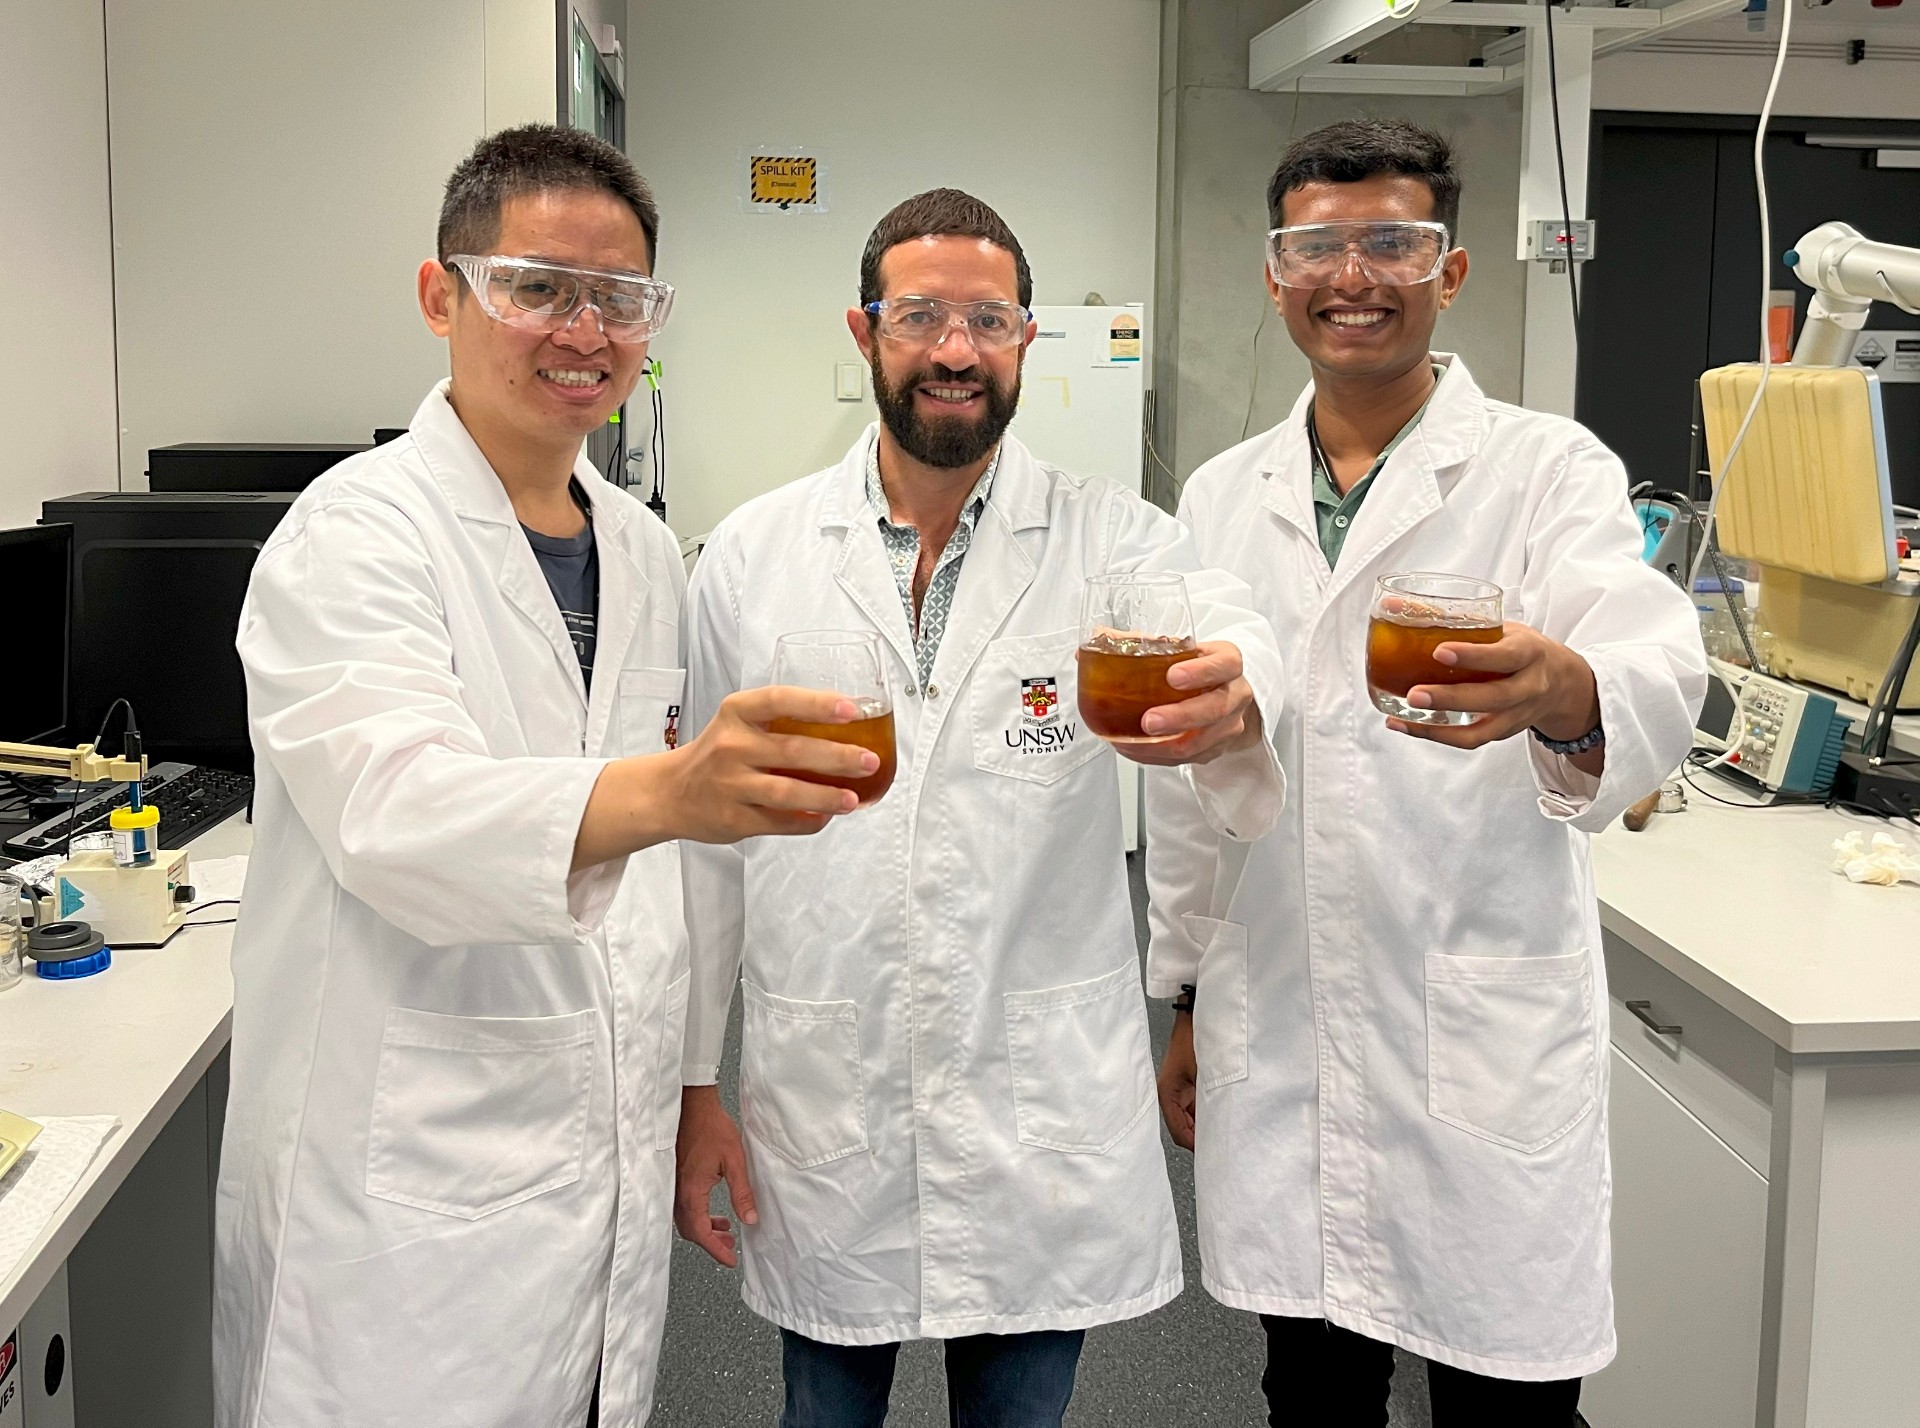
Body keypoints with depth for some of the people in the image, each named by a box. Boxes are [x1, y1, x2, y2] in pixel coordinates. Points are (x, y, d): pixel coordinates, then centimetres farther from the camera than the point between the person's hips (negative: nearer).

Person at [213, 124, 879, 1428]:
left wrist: (692, 1083, 14)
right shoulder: (355, 534, -12)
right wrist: (667, 791, -47)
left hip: (613, 1173, 7)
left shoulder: (645, 549, 11)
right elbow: (398, 815, -29)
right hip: (408, 1205, -6)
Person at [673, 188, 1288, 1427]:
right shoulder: (753, 555, 1)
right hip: (820, 1121, 1)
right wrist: (693, 1084, 3)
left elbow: (1232, 634, -23)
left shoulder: (1114, 539, -3)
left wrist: (1234, 703, -48)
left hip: (1044, 1126, -1)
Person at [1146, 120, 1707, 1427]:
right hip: (1275, 1046, 4)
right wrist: (1188, 1001, 15)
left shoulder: (1552, 471, -5)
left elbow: (1658, 669, -23)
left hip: (1486, 1057, -3)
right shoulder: (1223, 499, 8)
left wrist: (1566, 697, -46)